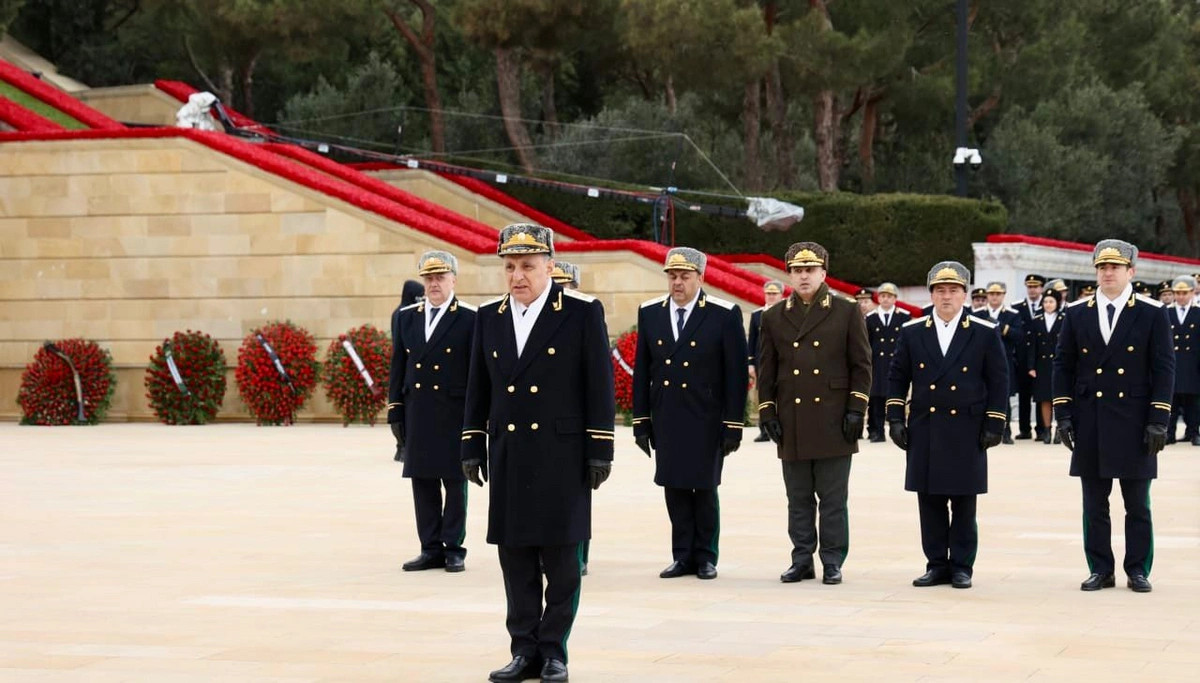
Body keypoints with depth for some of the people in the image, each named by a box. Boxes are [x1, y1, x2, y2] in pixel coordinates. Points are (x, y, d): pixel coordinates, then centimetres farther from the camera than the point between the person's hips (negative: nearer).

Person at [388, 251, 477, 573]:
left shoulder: (470, 318, -3)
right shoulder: (406, 317, 10)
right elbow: (398, 367, 13)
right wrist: (395, 411, 8)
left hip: (455, 413, -4)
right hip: (417, 412, 4)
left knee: (455, 482, 2)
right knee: (422, 482, 6)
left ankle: (454, 549, 8)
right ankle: (431, 549, 13)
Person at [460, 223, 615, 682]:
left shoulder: (583, 313, -4)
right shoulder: (489, 317, 9)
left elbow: (599, 386, -5)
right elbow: (478, 388, 13)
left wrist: (600, 451, -8)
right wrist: (472, 448, 9)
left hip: (561, 455, -4)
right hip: (507, 456, 4)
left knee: (561, 558, 0)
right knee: (515, 557, 6)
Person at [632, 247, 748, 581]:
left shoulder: (724, 315, -5)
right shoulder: (650, 313, 6)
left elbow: (736, 374, -5)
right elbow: (641, 371, 9)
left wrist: (733, 425, -8)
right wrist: (641, 420, 5)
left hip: (706, 421, -3)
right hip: (665, 420, 3)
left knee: (704, 488, 3)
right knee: (674, 488, 6)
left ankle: (706, 557, 14)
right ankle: (683, 556, 14)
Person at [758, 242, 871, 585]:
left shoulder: (847, 312, 4)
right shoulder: (774, 318, 11)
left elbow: (861, 365, 3)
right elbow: (767, 372, 13)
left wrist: (855, 410, -5)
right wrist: (767, 413, 5)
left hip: (833, 424, -2)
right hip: (792, 425, 2)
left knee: (833, 498, 1)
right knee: (798, 498, 7)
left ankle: (832, 562, 7)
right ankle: (802, 560, 13)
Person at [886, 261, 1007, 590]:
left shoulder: (985, 333, 0)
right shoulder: (912, 332, 6)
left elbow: (999, 381, 1)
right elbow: (897, 377, 10)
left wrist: (994, 424, -3)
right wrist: (895, 418, 3)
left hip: (966, 431, -2)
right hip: (924, 430, 2)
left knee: (964, 504, 2)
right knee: (929, 501, 4)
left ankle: (961, 566, 9)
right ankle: (936, 565, 12)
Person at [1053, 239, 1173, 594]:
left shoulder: (1152, 314, -1)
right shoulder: (1076, 315, 6)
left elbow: (1164, 369, -2)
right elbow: (1063, 366, 8)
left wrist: (1158, 420, -9)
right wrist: (1063, 415, 0)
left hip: (1134, 423, -2)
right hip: (1090, 424, 2)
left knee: (1138, 505, 4)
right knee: (1094, 505, 6)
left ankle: (1138, 570, 11)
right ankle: (1100, 570, 13)